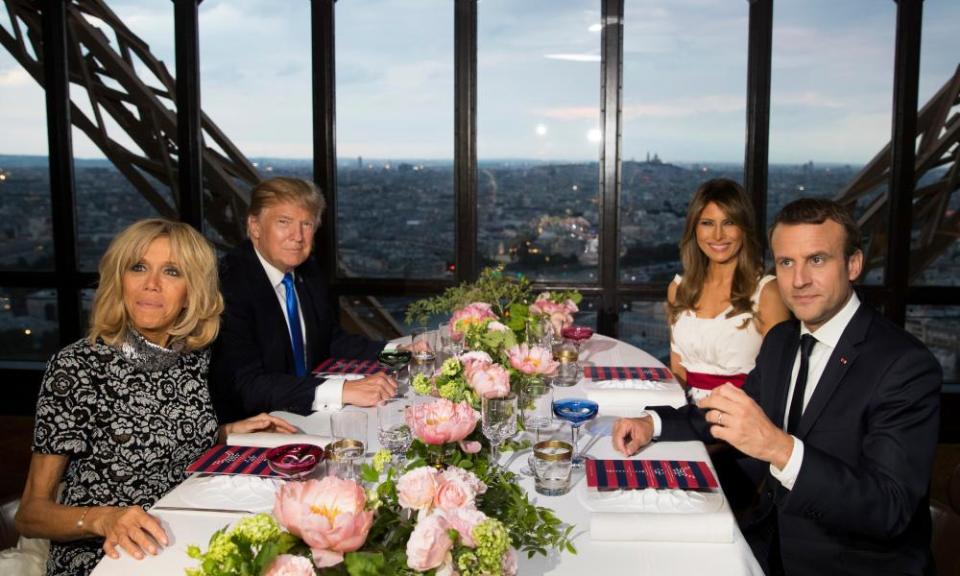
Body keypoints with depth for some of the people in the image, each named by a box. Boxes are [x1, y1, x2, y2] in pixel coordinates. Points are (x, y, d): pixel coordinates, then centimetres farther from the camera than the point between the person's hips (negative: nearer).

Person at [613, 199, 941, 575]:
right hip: (772, 538, 6)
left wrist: (779, 448, -41)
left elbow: (890, 510, -27)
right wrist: (654, 423, 2)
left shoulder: (906, 366, -20)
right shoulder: (780, 340, 3)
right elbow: (744, 412, 18)